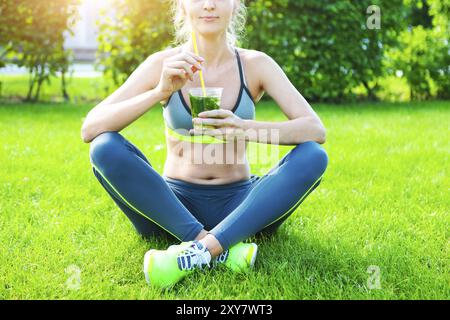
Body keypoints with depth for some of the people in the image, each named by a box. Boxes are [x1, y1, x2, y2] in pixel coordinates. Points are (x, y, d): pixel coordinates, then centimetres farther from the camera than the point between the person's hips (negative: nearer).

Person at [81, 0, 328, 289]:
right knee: (105, 148, -24)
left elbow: (316, 130, -13)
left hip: (238, 204, 1)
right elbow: (90, 130, -13)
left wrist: (245, 128, -29)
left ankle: (199, 251, -33)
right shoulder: (162, 64, -4)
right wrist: (160, 92, -27)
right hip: (174, 206, 0)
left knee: (314, 156, -23)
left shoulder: (255, 64, -2)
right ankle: (223, 249, -29)